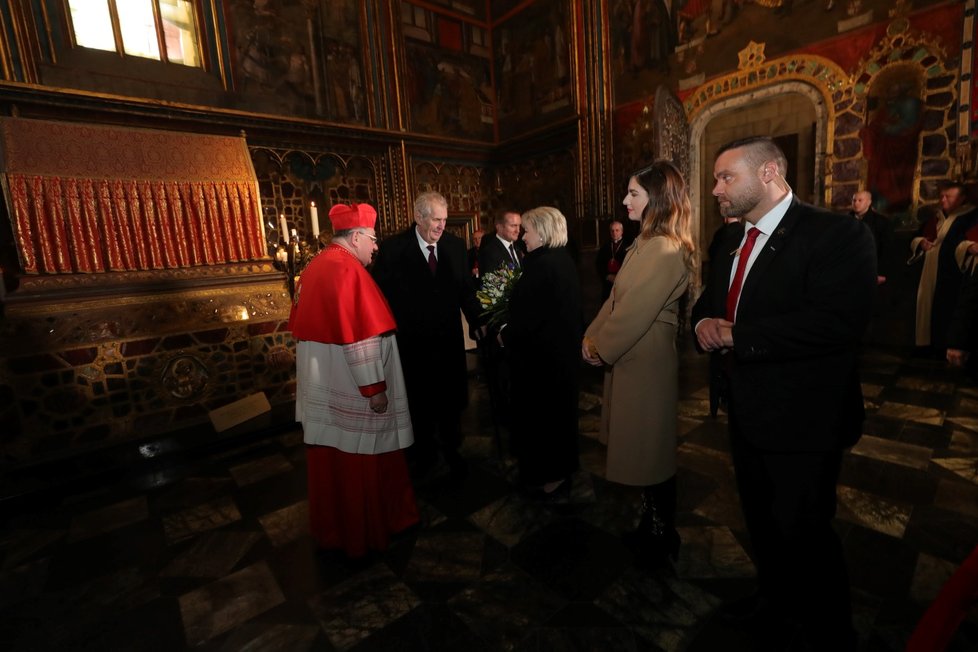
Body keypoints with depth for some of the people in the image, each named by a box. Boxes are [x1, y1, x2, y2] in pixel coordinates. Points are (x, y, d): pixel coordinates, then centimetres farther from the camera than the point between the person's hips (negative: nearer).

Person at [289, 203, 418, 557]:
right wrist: (375, 388, -19)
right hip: (347, 386, -9)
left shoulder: (313, 267, 9)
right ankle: (363, 531, 28)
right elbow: (360, 337, -24)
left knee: (331, 456, 20)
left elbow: (299, 323, 16)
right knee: (359, 459, 9)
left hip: (322, 384, 9)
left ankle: (331, 527, 39)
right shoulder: (348, 270, -20)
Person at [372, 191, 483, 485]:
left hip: (449, 339, 3)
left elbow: (466, 289, 2)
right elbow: (381, 294, -7)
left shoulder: (455, 245, -1)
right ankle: (424, 458, 39)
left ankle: (451, 452, 40)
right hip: (412, 342, -2)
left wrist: (478, 322, -8)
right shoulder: (393, 248, -10)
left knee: (451, 401, 16)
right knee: (420, 405, 16)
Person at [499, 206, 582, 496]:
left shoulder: (542, 265, -23)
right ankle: (562, 465, 39)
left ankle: (549, 474, 24)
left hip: (541, 352, -9)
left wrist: (505, 336, -6)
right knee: (558, 408, 21)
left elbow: (526, 316, -24)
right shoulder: (564, 261, 6)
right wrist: (511, 330, 10)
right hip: (562, 348, 10)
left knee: (540, 411, 7)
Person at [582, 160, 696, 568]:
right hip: (631, 357, 10)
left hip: (647, 362, -10)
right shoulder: (647, 243, 12)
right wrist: (591, 336, 2)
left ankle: (662, 538, 30)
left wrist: (600, 349, -10)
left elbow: (635, 312, -23)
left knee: (651, 453, 8)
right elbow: (617, 299, 10)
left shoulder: (665, 250, -20)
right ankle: (654, 525, 40)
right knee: (645, 449, 20)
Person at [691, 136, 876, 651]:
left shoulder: (837, 234, -16)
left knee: (804, 534, 7)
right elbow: (706, 304, 15)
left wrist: (736, 335, -25)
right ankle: (774, 605, 50)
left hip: (802, 418, -8)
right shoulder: (733, 242, 9)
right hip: (746, 413, 8)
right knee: (762, 522, 24)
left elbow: (839, 321, -30)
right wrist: (703, 323, -9)